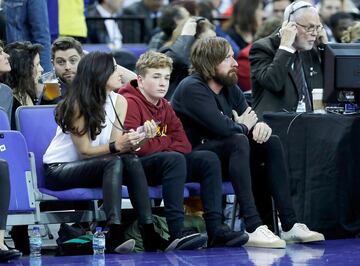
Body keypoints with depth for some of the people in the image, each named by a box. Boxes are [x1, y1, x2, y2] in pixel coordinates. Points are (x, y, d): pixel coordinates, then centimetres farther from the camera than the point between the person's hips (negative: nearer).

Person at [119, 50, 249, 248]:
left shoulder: (164, 106, 18)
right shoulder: (130, 103, -10)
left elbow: (184, 145, 9)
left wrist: (156, 143, -12)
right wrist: (167, 142, -4)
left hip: (162, 162, 9)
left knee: (209, 159, -6)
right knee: (175, 159, -35)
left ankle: (215, 228, -16)